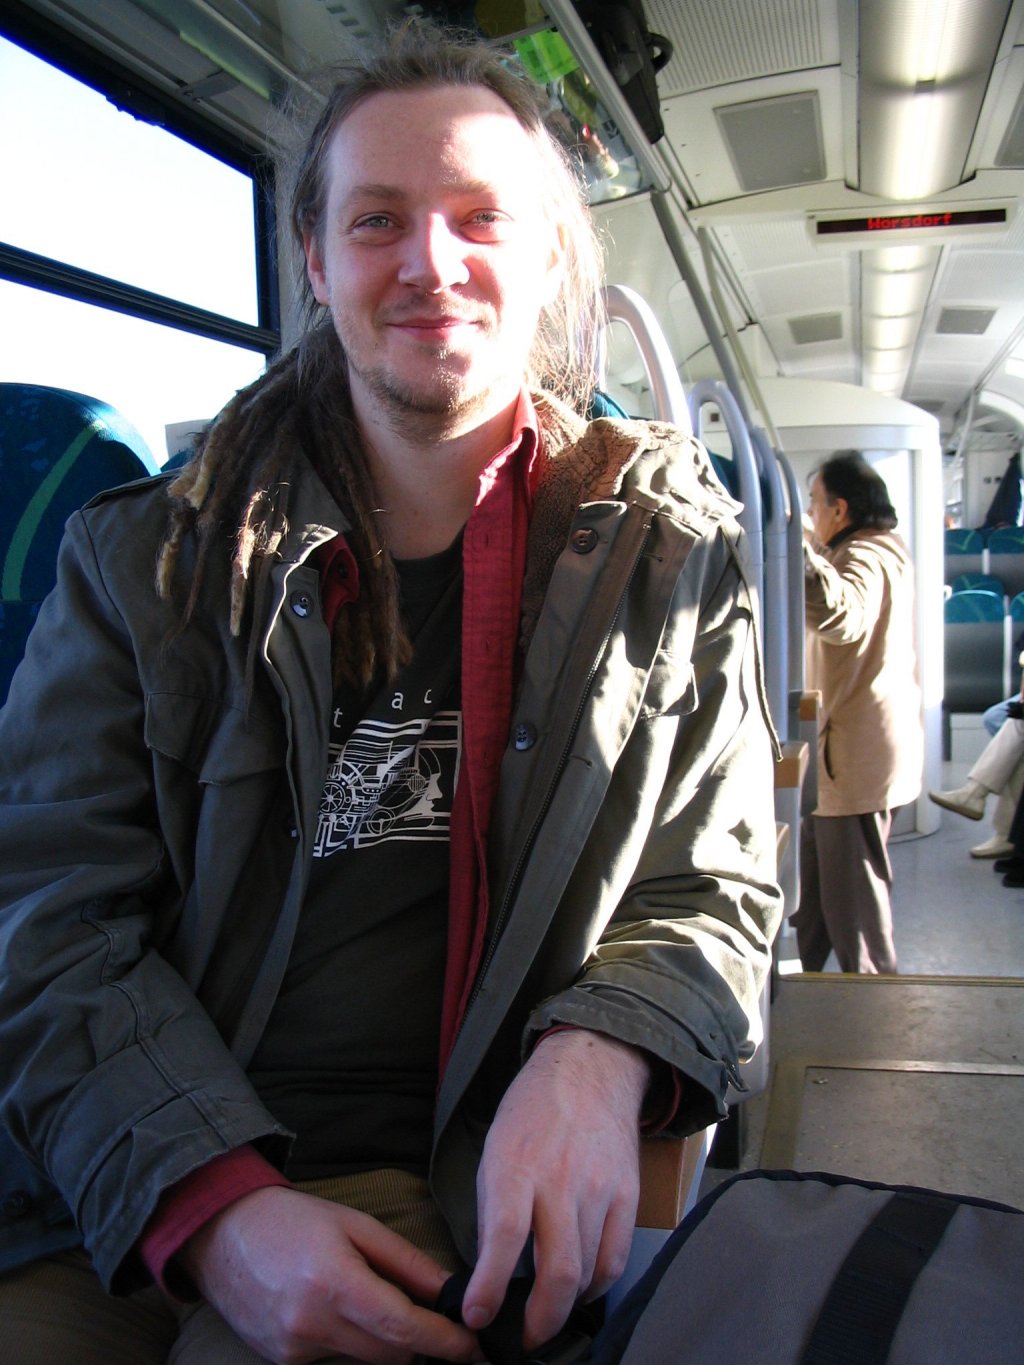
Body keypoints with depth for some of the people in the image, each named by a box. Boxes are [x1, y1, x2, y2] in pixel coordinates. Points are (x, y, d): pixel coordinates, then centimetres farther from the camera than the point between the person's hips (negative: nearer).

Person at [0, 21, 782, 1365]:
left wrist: (597, 1056, -18)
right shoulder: (149, 555, 2)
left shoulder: (667, 548, 3)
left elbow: (713, 887, 4)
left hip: (421, 1189, 0)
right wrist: (210, 1203, -18)